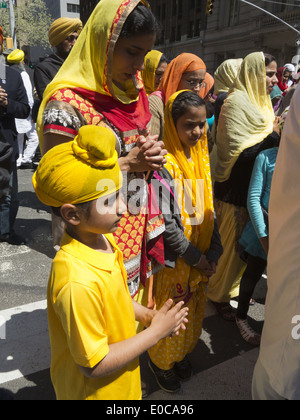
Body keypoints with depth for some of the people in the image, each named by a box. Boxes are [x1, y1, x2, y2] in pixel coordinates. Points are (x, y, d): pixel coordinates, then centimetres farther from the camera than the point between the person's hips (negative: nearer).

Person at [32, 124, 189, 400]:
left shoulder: (103, 239, -11)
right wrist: (156, 332, -21)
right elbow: (93, 365, -26)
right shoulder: (78, 281, -37)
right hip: (95, 391, -6)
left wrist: (149, 315, -7)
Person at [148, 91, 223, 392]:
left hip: (202, 257, 7)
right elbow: (164, 223, -22)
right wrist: (194, 257, -15)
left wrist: (213, 252, -2)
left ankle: (181, 353, 49)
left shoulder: (200, 157, 2)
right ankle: (161, 360, 41)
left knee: (193, 312, 23)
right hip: (174, 259, -6)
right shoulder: (163, 165, -20)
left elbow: (209, 209, 5)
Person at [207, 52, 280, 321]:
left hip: (255, 187, 9)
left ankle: (233, 288, 37)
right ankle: (219, 295, 23)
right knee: (231, 245, 3)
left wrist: (278, 135, -1)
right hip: (235, 190, -9)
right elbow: (237, 153, -23)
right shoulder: (236, 103, -14)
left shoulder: (260, 102, 14)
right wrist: (274, 137, -18)